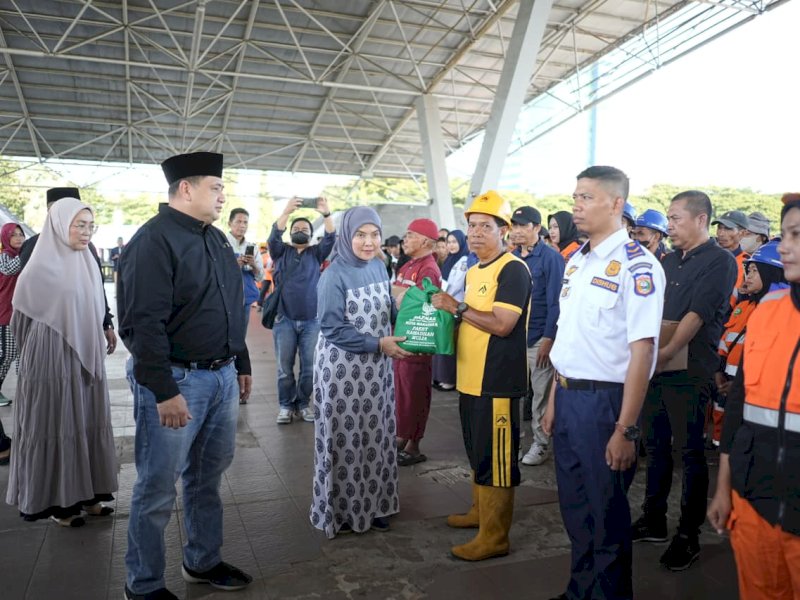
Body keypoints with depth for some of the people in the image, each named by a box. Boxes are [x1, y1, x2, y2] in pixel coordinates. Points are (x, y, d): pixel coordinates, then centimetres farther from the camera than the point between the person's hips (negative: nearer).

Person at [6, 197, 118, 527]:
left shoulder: (88, 263, 6)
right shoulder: (41, 269, -12)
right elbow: (21, 319, -2)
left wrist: (96, 347, 16)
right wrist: (46, 351, 6)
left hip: (87, 358, 6)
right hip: (53, 360, -6)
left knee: (88, 423, 11)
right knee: (56, 426, 4)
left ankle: (85, 493, 24)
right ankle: (57, 502, 18)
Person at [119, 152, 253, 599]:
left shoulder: (217, 238, 14)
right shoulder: (153, 240, -13)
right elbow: (143, 323, -19)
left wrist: (241, 364, 19)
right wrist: (165, 390, -21)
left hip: (222, 376, 8)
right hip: (176, 380, -8)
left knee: (208, 476, 18)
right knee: (158, 487, 6)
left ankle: (203, 562, 35)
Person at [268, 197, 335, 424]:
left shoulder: (316, 253, 10)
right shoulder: (281, 251, 9)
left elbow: (330, 239, -7)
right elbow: (274, 236, -10)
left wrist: (326, 214, -23)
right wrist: (286, 212, -25)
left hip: (311, 320, 1)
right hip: (284, 319, 0)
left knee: (310, 367, 4)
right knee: (284, 367, 5)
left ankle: (303, 403, 21)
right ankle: (285, 405, 19)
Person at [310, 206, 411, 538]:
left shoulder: (378, 267, 5)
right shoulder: (334, 275, -15)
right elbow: (333, 329, -18)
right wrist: (379, 344, -22)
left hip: (377, 367, 6)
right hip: (343, 367, -6)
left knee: (375, 436, 15)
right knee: (346, 439, 5)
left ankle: (372, 504, 31)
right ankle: (342, 510, 22)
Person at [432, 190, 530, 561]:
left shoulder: (513, 270, -13)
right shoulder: (473, 271, 15)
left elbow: (501, 324, -22)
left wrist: (457, 308, -16)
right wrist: (450, 312, 5)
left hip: (497, 382, -9)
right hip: (470, 379, 9)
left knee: (496, 459, 0)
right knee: (477, 454, 21)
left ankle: (495, 537, 11)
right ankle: (480, 511, 38)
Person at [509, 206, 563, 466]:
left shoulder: (551, 258, -6)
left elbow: (555, 302, -10)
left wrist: (548, 339, -14)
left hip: (539, 337, -5)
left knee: (541, 394, 4)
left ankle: (541, 443, 17)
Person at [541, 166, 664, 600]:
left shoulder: (636, 266, -14)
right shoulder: (576, 262, 11)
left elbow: (641, 350, -18)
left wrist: (626, 429, -19)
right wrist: (554, 399, 15)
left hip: (605, 399, -7)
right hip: (568, 397, 8)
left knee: (606, 513, 9)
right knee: (574, 506, 20)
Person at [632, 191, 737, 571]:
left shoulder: (719, 261, -6)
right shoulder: (669, 260, 15)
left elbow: (697, 315, -17)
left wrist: (666, 353, -22)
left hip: (688, 371, -7)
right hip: (654, 367, 7)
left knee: (690, 452, 3)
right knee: (655, 446, 14)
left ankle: (689, 535, 15)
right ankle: (653, 521, 27)